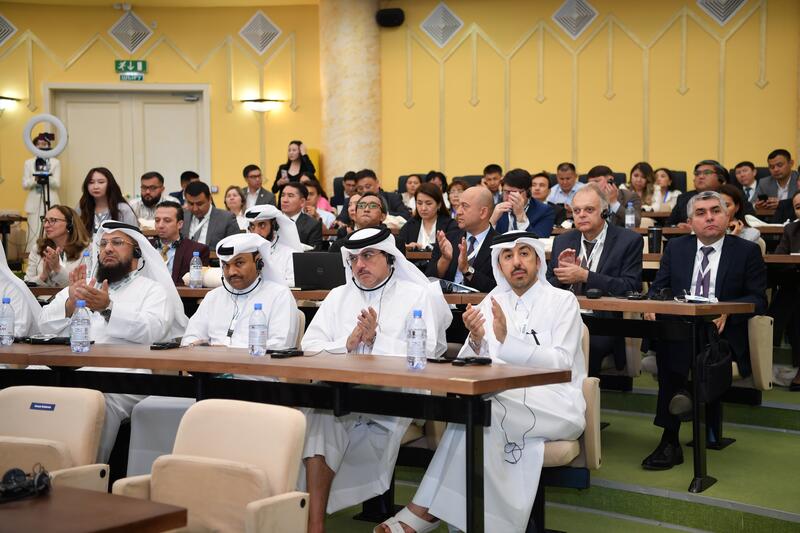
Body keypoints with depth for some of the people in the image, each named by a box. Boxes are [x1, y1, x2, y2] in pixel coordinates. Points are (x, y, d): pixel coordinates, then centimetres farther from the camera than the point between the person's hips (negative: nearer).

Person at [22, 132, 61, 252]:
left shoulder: (55, 163, 8)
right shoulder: (28, 163, 12)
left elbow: (57, 184, -1)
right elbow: (25, 185, 5)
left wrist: (46, 177, -21)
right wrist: (35, 180, -15)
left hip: (51, 203, -1)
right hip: (34, 203, 1)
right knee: (34, 233, -6)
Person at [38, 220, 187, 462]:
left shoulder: (152, 289, 14)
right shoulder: (82, 285, 29)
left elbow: (151, 330, -8)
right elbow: (47, 325, 15)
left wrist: (108, 308, -21)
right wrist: (71, 302, -5)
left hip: (124, 372, -4)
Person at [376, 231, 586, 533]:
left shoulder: (562, 301, 0)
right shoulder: (492, 302, 11)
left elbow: (562, 363, -15)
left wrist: (508, 339, -26)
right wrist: (476, 341, -18)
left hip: (556, 406, -3)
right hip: (507, 402, 4)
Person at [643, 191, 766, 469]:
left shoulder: (747, 251, 8)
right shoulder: (675, 247, 17)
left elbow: (758, 300, 1)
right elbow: (658, 287, 13)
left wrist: (726, 311, -19)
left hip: (723, 331, -3)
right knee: (663, 338, -35)